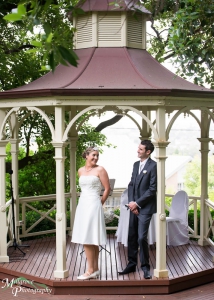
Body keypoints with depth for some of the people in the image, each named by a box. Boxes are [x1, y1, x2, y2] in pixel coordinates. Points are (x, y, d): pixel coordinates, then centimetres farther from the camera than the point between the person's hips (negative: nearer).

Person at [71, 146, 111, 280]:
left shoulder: (100, 170, -5)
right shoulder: (81, 171, 12)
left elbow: (107, 188, -3)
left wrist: (100, 203, 4)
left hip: (93, 206, -6)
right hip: (82, 205, 6)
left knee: (88, 238, -9)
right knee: (91, 239, 8)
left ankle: (91, 270, -3)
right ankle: (95, 269, 14)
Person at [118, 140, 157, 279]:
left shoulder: (153, 166, -10)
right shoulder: (136, 164, 13)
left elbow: (152, 189, -14)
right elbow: (131, 184, 14)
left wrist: (137, 203, -13)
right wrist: (131, 202, -1)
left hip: (145, 208, -7)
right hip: (134, 207, 7)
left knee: (142, 238, -7)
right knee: (132, 237, 10)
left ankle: (145, 267, 9)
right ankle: (132, 264, 21)